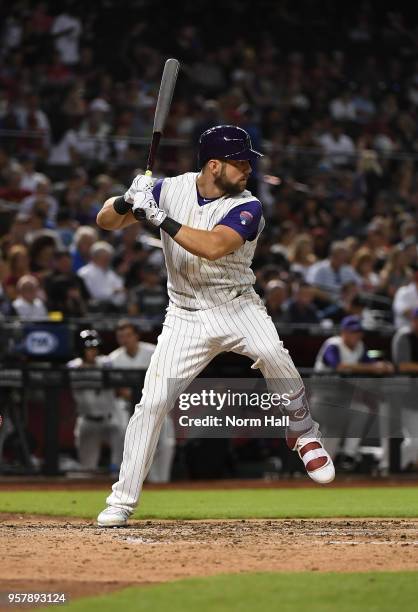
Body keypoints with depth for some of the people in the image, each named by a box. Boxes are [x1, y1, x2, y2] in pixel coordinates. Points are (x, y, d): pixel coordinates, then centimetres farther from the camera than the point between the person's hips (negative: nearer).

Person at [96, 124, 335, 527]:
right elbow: (105, 221, -1)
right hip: (186, 316, 2)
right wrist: (127, 201, -24)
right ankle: (122, 500, 3)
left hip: (238, 308, -1)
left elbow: (212, 247, -29)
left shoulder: (247, 208, -11)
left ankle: (302, 433, -5)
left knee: (273, 354, -31)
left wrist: (158, 217, -32)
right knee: (152, 402, -9)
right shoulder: (169, 190, -3)